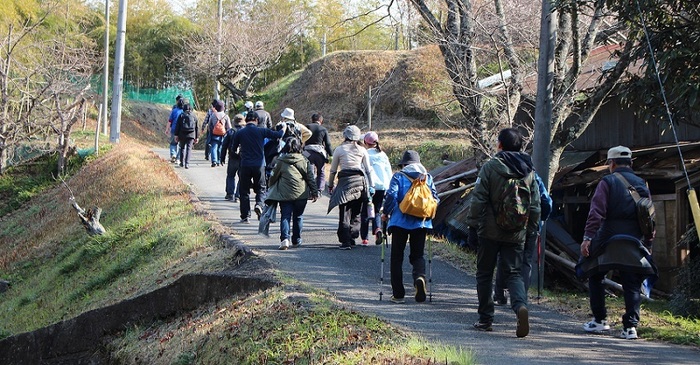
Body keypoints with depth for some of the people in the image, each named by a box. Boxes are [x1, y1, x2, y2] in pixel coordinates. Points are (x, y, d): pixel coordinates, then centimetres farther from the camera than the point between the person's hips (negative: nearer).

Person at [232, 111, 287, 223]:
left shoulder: (239, 133, 0)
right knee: (260, 188, 15)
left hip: (245, 165, 0)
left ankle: (245, 216, 5)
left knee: (244, 190, 8)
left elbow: (234, 149, 10)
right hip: (259, 165, 0)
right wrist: (284, 128, 23)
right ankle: (259, 204, -14)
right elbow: (278, 134, 1)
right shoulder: (261, 131, -4)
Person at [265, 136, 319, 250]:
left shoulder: (281, 161, -2)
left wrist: (271, 189, 24)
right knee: (298, 217, 14)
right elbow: (311, 178, 3)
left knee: (285, 216, 1)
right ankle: (296, 240, 22)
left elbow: (274, 177, 6)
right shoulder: (304, 161, 0)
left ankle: (285, 238, -17)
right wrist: (315, 192, 10)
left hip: (285, 194, -1)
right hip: (301, 194, 1)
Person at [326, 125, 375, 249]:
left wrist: (330, 185, 18)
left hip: (345, 181, -2)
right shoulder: (362, 150, 7)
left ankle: (346, 240, -7)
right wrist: (371, 186, 12)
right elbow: (368, 170, 7)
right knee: (356, 213, 14)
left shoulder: (339, 149, 3)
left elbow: (333, 170, 7)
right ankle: (352, 236, 10)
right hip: (360, 181, 2)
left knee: (344, 213, 0)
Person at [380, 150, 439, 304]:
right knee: (418, 255, 13)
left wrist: (385, 213, 1)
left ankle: (398, 294, 5)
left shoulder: (398, 177, -2)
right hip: (421, 222, 2)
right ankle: (420, 276, -21)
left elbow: (391, 196, -13)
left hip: (400, 221, -2)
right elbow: (435, 198, 3)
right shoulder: (427, 177, 7)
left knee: (397, 257, 7)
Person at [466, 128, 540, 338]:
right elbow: (535, 205, 8)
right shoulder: (528, 172, 6)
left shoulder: (490, 167, -8)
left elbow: (478, 200, -9)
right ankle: (520, 306, -24)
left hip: (490, 231, -3)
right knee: (513, 273, 5)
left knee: (484, 274, 10)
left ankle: (485, 319, 13)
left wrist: (472, 224, -2)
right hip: (516, 234, 3)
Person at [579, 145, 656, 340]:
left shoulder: (608, 182, -1)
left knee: (596, 276, 15)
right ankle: (630, 326, -3)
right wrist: (647, 244, 17)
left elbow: (596, 213, -11)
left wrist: (588, 237, -14)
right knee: (632, 284, 6)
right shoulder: (642, 185, 13)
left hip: (609, 238, -3)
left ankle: (600, 320, 16)